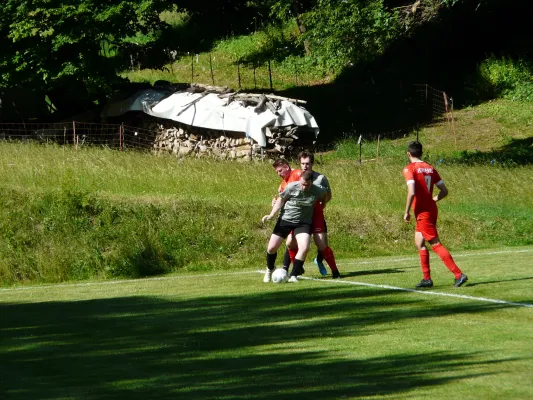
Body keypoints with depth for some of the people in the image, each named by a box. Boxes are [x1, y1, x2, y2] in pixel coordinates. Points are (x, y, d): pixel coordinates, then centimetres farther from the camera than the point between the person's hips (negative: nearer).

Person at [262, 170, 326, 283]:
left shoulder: (317, 191, -14)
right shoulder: (291, 187, -18)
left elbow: (325, 195, 12)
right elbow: (281, 199, -4)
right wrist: (272, 215, -10)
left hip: (303, 222, 0)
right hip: (285, 219, 0)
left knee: (304, 248, -23)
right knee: (271, 248, 0)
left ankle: (293, 275, -8)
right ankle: (270, 269, 32)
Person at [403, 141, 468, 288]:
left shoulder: (409, 169, -11)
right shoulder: (430, 168, 9)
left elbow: (411, 192, -24)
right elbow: (444, 191, 9)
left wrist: (407, 212, -14)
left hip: (422, 213, -8)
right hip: (431, 209, 8)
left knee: (436, 244, -7)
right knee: (419, 243, 18)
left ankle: (459, 275, -13)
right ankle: (427, 279, 20)